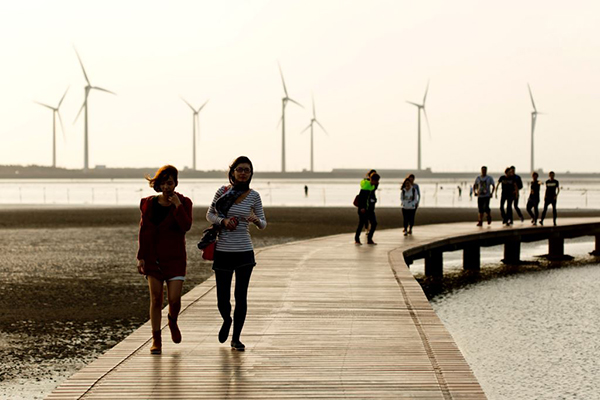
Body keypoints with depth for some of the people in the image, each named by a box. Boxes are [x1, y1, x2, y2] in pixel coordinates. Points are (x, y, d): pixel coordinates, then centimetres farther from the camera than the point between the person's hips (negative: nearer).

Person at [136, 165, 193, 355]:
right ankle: (156, 339, 9)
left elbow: (186, 226, -15)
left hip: (175, 257, -1)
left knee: (174, 299, -8)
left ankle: (173, 321, 27)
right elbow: (143, 231, 6)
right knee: (156, 298, 0)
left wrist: (177, 205, -20)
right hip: (153, 257, 1)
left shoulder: (183, 202, 0)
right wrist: (141, 257, 3)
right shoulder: (149, 204, 3)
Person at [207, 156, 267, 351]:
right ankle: (227, 320, 38)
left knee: (241, 296, -1)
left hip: (244, 251, 0)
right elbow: (210, 214, 9)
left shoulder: (254, 196, 0)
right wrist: (223, 221, -11)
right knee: (222, 298, 4)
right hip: (223, 251, 0)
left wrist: (256, 220, -18)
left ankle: (236, 338, 12)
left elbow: (263, 225, 5)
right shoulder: (223, 191, 0)